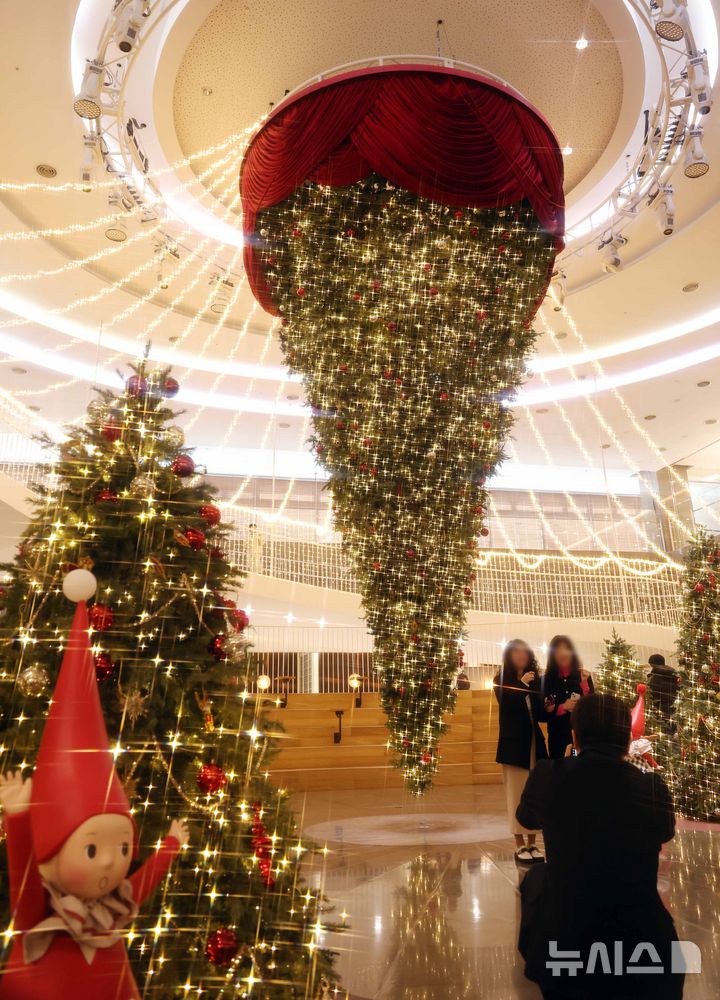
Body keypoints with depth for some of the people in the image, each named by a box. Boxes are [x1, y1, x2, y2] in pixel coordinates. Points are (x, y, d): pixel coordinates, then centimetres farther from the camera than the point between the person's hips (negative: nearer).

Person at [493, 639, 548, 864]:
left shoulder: (534, 679, 10)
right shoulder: (502, 680, 0)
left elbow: (539, 711, 11)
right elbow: (507, 704, -15)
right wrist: (521, 684, -13)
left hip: (534, 741, 4)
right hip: (514, 742, -4)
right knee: (517, 793, -1)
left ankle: (532, 843, 14)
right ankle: (520, 845, 7)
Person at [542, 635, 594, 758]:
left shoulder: (583, 676, 3)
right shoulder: (547, 679, 1)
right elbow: (545, 711, -1)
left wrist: (584, 683, -14)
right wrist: (563, 707, -14)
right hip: (557, 735, 0)